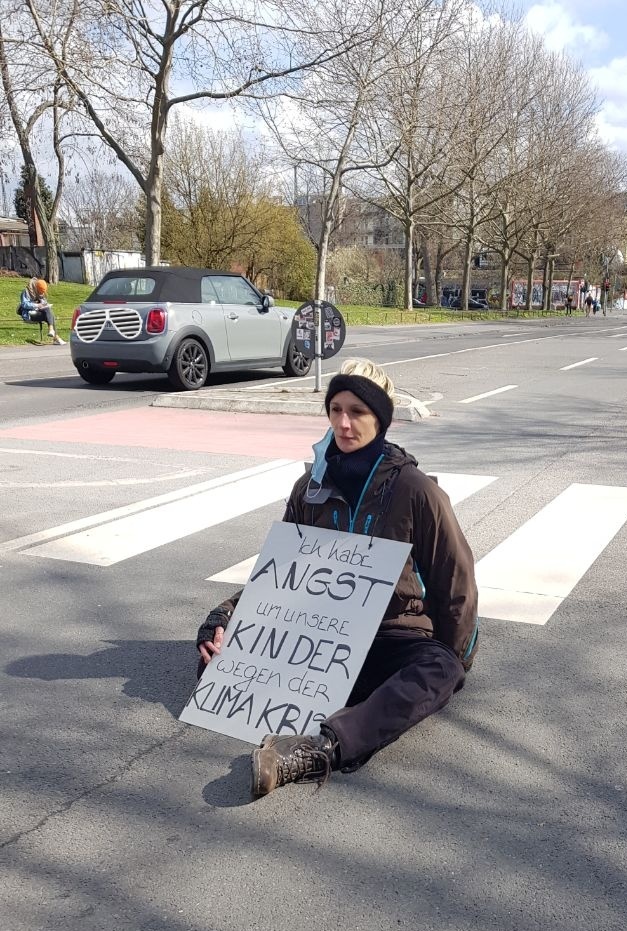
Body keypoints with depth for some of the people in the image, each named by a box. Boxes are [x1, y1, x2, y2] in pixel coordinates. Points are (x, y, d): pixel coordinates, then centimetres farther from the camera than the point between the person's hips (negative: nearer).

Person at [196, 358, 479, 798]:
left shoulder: (414, 489, -7)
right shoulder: (312, 487, 4)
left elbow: (455, 580, -3)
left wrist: (453, 661, -4)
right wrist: (226, 615, -5)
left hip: (393, 640, -4)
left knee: (437, 671, -39)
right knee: (221, 639, -16)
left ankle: (322, 749, -55)